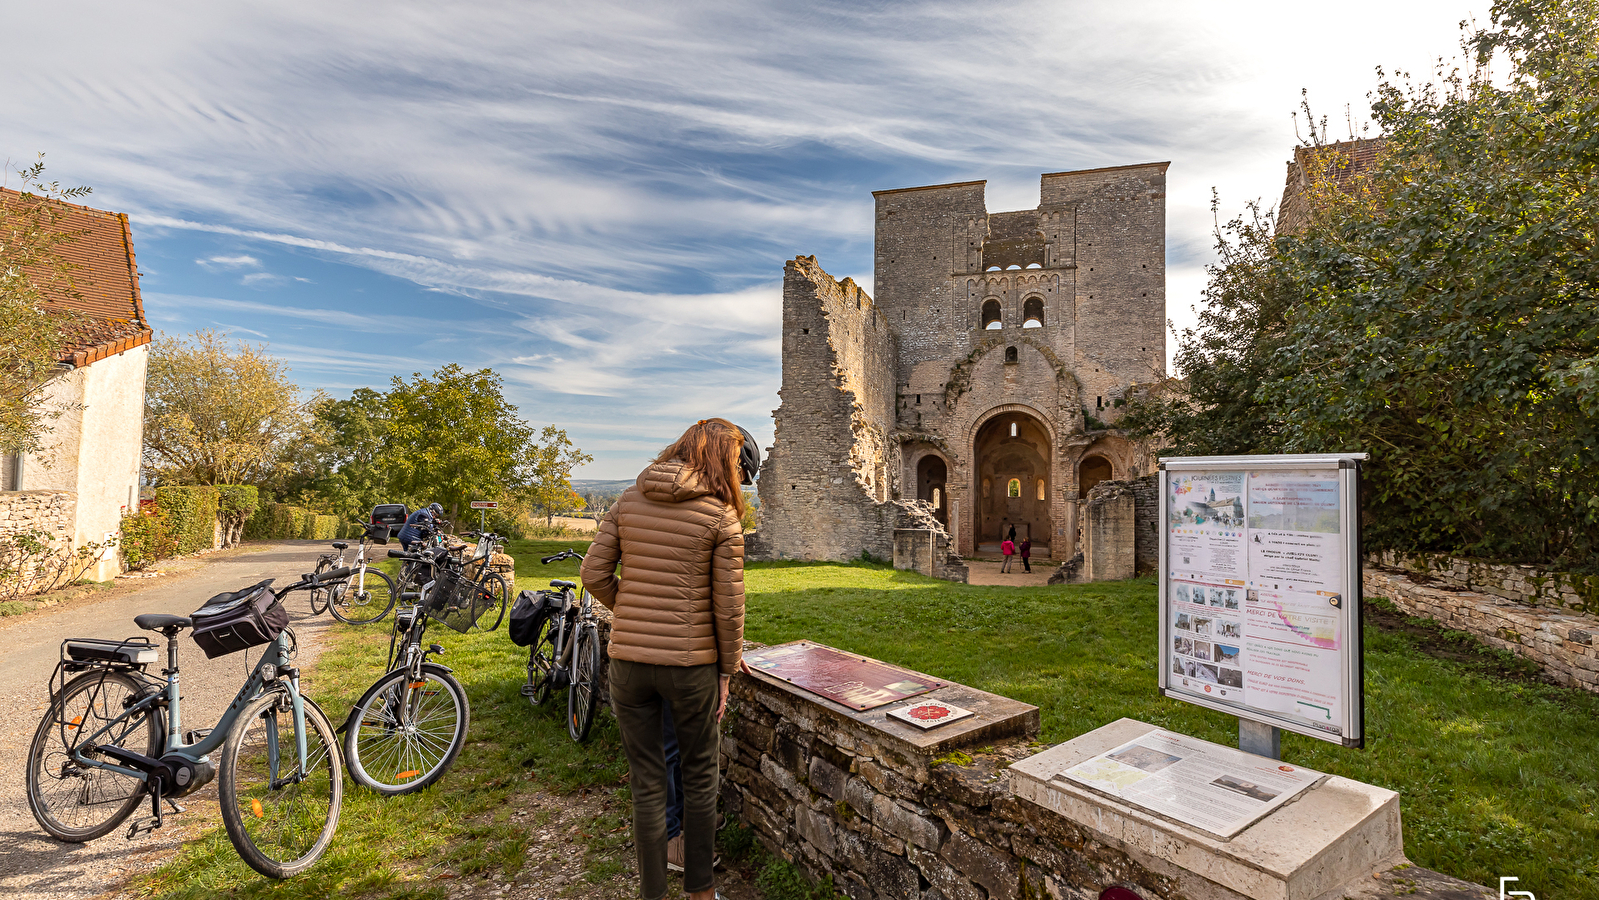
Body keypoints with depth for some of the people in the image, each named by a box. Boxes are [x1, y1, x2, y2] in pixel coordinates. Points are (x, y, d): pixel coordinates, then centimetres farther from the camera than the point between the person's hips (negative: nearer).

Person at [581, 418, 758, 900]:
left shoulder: (628, 500, 1)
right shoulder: (722, 516, -11)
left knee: (647, 785, 16)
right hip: (690, 663, -3)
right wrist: (727, 671, 3)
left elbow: (595, 574, 1)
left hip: (629, 659, 4)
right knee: (700, 779, 19)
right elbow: (728, 606, -9)